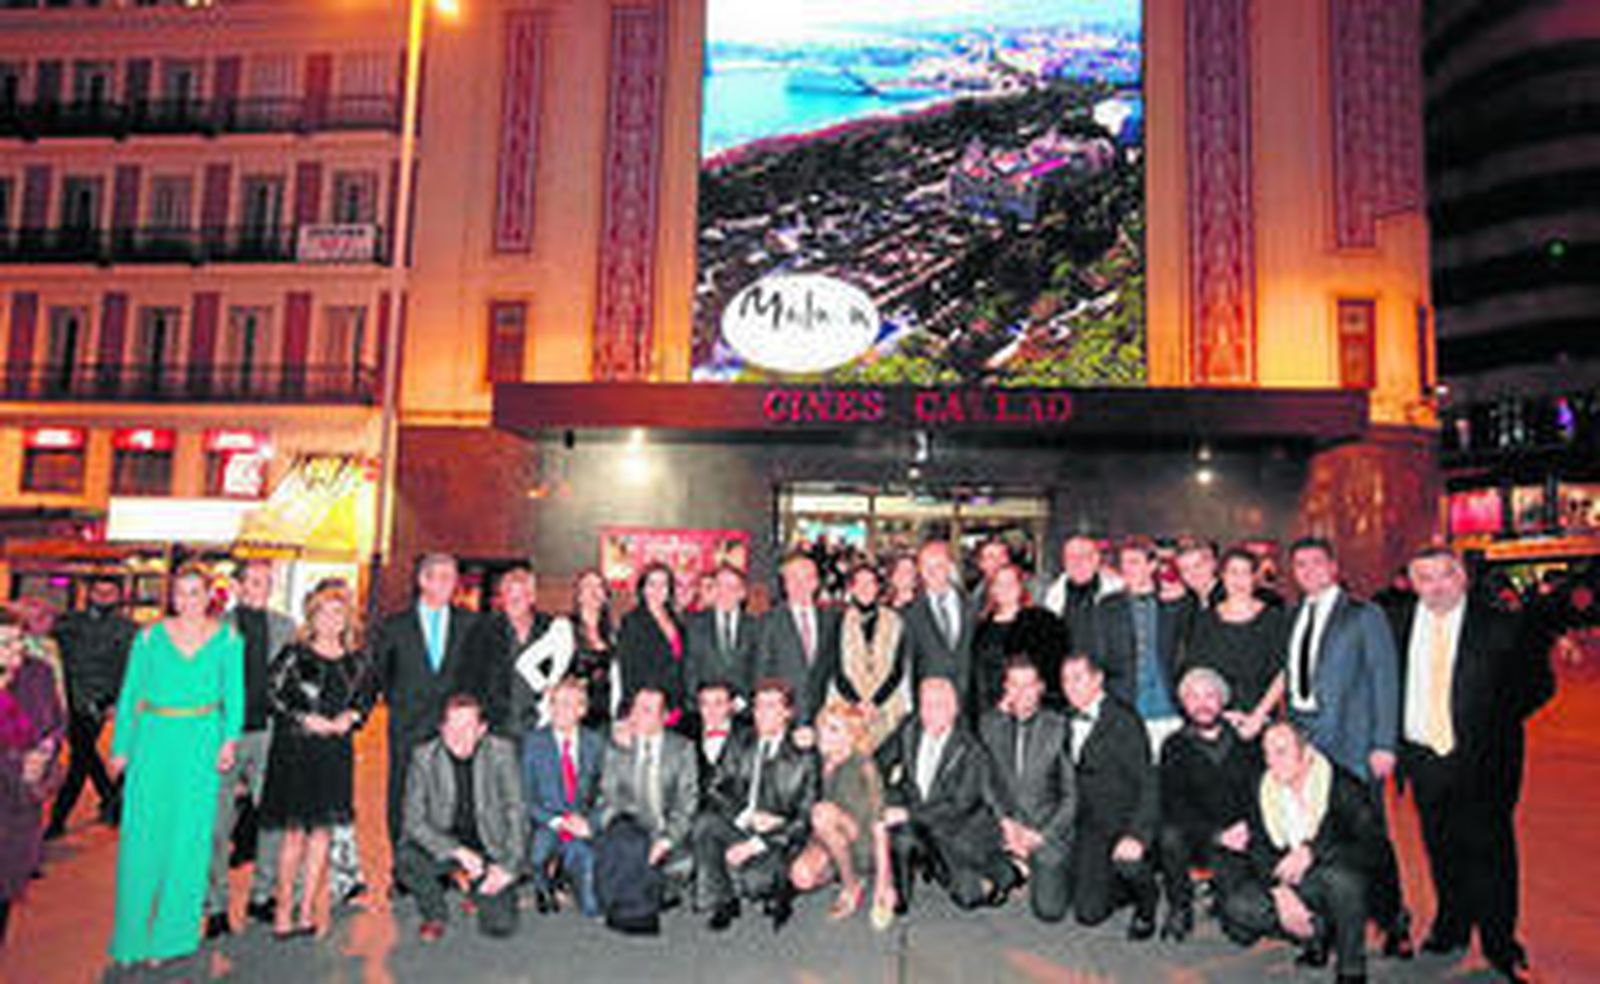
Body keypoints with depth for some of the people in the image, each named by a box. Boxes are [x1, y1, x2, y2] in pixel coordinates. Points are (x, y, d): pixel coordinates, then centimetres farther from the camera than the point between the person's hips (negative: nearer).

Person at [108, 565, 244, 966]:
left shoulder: (227, 638, 2)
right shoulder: (151, 637, 2)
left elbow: (234, 694, 3)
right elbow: (130, 695, 6)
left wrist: (229, 739, -8)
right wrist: (120, 748, 2)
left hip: (201, 743, 0)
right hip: (154, 741, 0)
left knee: (189, 834, 3)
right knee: (143, 833, 2)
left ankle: (174, 932, 17)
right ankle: (132, 932, 18)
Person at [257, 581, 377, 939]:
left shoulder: (356, 661, 8)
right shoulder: (294, 654, -1)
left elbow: (368, 695, 17)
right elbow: (274, 695, -5)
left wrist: (350, 716, -1)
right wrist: (307, 719, -13)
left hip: (336, 751, 3)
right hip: (294, 748, -3)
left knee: (322, 830, 5)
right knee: (295, 830, -2)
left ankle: (307, 911, 14)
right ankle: (283, 907, 11)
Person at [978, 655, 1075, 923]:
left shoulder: (1058, 727, -4)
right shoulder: (990, 723, 3)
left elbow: (1071, 794, -2)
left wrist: (1040, 835, -9)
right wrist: (1005, 821, -9)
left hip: (1048, 830, -2)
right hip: (1003, 827, 2)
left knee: (1048, 910, -15)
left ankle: (1051, 876, 18)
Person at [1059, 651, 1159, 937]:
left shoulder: (1123, 720, -14)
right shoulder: (1070, 721, 5)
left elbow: (1148, 782, -17)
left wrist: (1137, 835, -26)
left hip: (1125, 819, -4)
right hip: (1090, 824, 5)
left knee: (1127, 861, -35)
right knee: (1088, 913, -4)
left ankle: (1146, 908, -2)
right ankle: (1127, 885, 25)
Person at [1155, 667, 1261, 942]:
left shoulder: (1243, 741, 9)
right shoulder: (1176, 747, 7)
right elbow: (1174, 805, -3)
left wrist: (1247, 826, -14)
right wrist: (1217, 834, -16)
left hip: (1242, 837, 0)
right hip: (1198, 835, 0)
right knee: (1170, 835, -33)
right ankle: (1179, 909, -10)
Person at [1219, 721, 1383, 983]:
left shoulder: (1341, 786, -17)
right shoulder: (1265, 791, -3)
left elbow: (1371, 844, -26)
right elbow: (1259, 849, -2)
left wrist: (1312, 851, -35)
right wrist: (1280, 891, -19)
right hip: (1292, 884, 4)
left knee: (1337, 874, -38)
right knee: (1237, 907, -17)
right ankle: (1316, 932, 5)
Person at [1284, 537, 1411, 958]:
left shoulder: (1364, 616, -1)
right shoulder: (1293, 618, 14)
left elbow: (1385, 682, -4)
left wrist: (1383, 744, -10)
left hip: (1349, 741, -4)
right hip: (1302, 737, 4)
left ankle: (1393, 921, 20)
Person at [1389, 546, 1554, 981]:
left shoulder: (1498, 625, -7)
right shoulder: (1399, 623, 2)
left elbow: (1539, 683, -1)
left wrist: (1496, 723, -7)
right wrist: (1392, 735, 3)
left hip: (1481, 760, -3)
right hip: (1424, 754, 3)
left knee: (1488, 847, 4)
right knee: (1440, 848, 15)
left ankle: (1499, 943, 22)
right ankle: (1451, 927, 33)